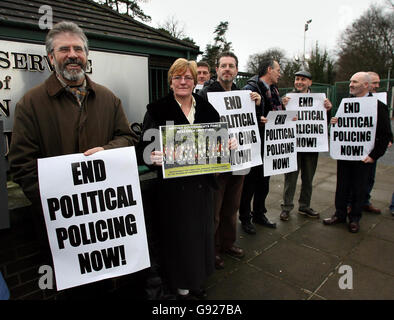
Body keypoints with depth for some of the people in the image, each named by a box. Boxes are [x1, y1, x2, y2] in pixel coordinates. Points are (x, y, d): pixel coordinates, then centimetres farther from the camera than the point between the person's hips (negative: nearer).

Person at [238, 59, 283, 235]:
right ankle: (245, 218, 21)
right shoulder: (251, 88, -12)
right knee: (250, 181, 3)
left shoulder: (274, 90, 16)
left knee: (264, 180, 16)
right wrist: (259, 119, -30)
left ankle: (259, 214, 33)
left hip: (269, 143, 9)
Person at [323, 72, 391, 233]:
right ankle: (340, 214, 28)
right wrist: (334, 122, -7)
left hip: (363, 157, -4)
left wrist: (374, 155, -12)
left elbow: (385, 135, -6)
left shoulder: (378, 106, -7)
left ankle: (354, 218, 26)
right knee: (342, 186, 12)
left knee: (359, 188, 9)